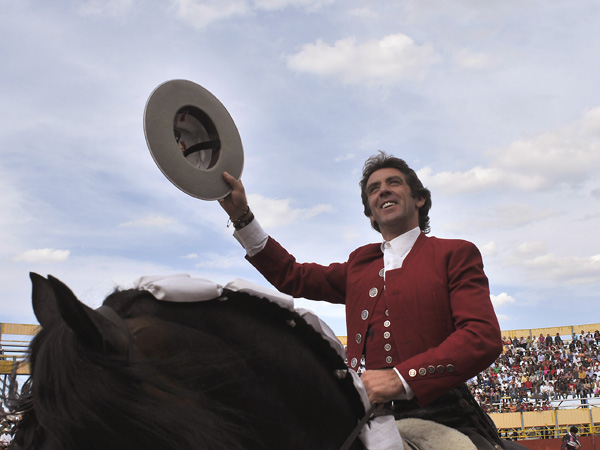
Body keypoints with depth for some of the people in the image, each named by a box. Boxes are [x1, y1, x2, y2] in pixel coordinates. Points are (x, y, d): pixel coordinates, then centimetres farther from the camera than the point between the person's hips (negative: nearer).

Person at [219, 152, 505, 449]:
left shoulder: (454, 254, 6)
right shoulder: (360, 263, 23)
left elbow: (484, 337, -7)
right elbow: (292, 276, 24)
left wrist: (400, 378, -19)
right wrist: (241, 215, 15)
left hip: (444, 418, -4)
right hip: (380, 419, 5)